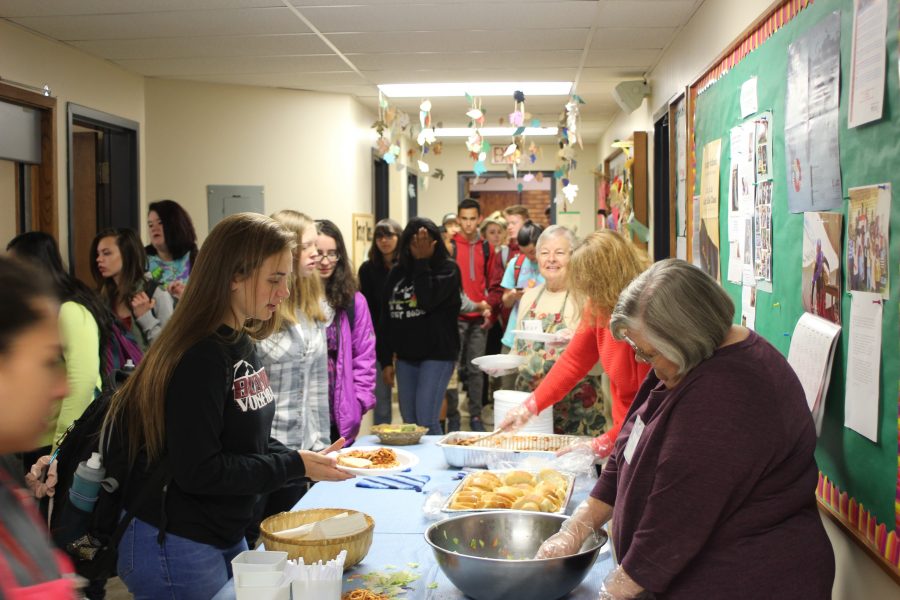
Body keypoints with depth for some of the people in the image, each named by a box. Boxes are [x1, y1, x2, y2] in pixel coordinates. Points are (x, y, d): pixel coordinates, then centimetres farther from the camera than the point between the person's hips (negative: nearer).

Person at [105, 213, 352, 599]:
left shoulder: (242, 345, 5)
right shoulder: (202, 358, -23)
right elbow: (198, 471, -25)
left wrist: (306, 461, -3)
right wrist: (294, 466, -21)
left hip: (226, 536, 9)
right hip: (176, 548, -9)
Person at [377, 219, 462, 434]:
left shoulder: (448, 269, -4)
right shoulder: (398, 272, 8)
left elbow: (428, 300, -22)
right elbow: (385, 317, 11)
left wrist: (422, 262, -14)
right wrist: (386, 360, 7)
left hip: (438, 354, -5)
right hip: (405, 356, 5)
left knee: (426, 421, -12)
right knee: (409, 422, 8)